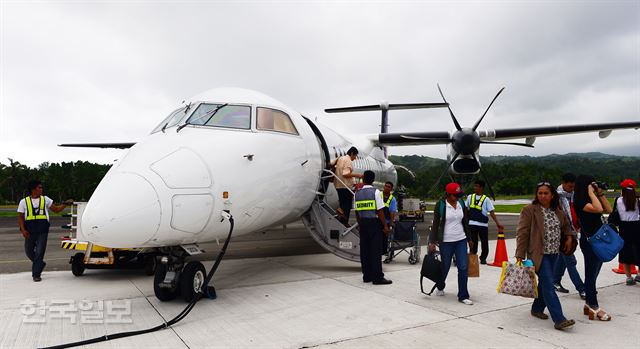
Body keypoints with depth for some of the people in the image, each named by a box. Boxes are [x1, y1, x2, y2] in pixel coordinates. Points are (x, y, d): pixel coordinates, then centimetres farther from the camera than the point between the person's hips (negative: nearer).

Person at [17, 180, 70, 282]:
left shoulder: (45, 199, 9)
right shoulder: (24, 201, 6)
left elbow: (56, 209, 12)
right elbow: (20, 217, 5)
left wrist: (65, 204, -3)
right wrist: (23, 230, -7)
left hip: (43, 230, -1)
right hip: (30, 231, 1)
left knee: (39, 252, -5)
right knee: (29, 251, 13)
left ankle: (36, 274, 2)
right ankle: (40, 264, 39)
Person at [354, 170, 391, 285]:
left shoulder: (357, 193, 6)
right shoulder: (375, 192, -9)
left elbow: (356, 212, 9)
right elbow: (380, 211, -12)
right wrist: (385, 226, -7)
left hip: (363, 223, 5)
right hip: (374, 222, -5)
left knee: (364, 250, 10)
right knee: (376, 250, -2)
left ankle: (367, 275, 16)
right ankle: (377, 277, -1)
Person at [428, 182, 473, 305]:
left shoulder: (461, 203, 5)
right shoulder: (440, 205, -9)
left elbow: (465, 222, 14)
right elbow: (435, 224, -7)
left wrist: (469, 239, 17)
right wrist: (432, 242, -11)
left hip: (461, 240, 4)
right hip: (446, 241, -4)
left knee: (463, 268, -3)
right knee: (445, 267, 9)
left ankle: (463, 296, 6)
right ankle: (440, 287, 38)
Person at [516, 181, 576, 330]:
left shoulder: (558, 211, 10)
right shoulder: (529, 210, -9)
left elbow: (566, 226, 30)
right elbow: (522, 233, -12)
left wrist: (569, 237, 9)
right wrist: (520, 255, -16)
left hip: (553, 254, 7)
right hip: (539, 254, -7)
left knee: (545, 283, 16)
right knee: (548, 285, -11)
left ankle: (537, 308, 33)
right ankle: (559, 319, -12)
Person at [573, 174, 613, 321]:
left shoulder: (592, 199, 12)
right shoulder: (580, 201, -14)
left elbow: (609, 210, 6)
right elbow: (598, 209, -30)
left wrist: (600, 193, 3)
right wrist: (591, 193, -18)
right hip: (589, 241, -9)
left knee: (593, 275, 13)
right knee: (591, 275, -3)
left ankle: (589, 304, 21)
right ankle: (594, 308, 2)